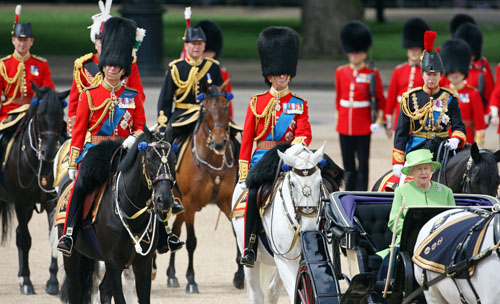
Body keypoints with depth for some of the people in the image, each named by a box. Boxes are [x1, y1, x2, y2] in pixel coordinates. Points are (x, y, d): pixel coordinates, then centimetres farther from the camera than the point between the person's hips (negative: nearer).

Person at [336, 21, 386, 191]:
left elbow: (381, 99, 2)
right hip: (345, 125, 3)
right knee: (348, 164, 8)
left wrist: (379, 119, -7)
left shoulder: (372, 75, -2)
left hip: (363, 125, -3)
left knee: (362, 163, -1)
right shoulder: (341, 73, 7)